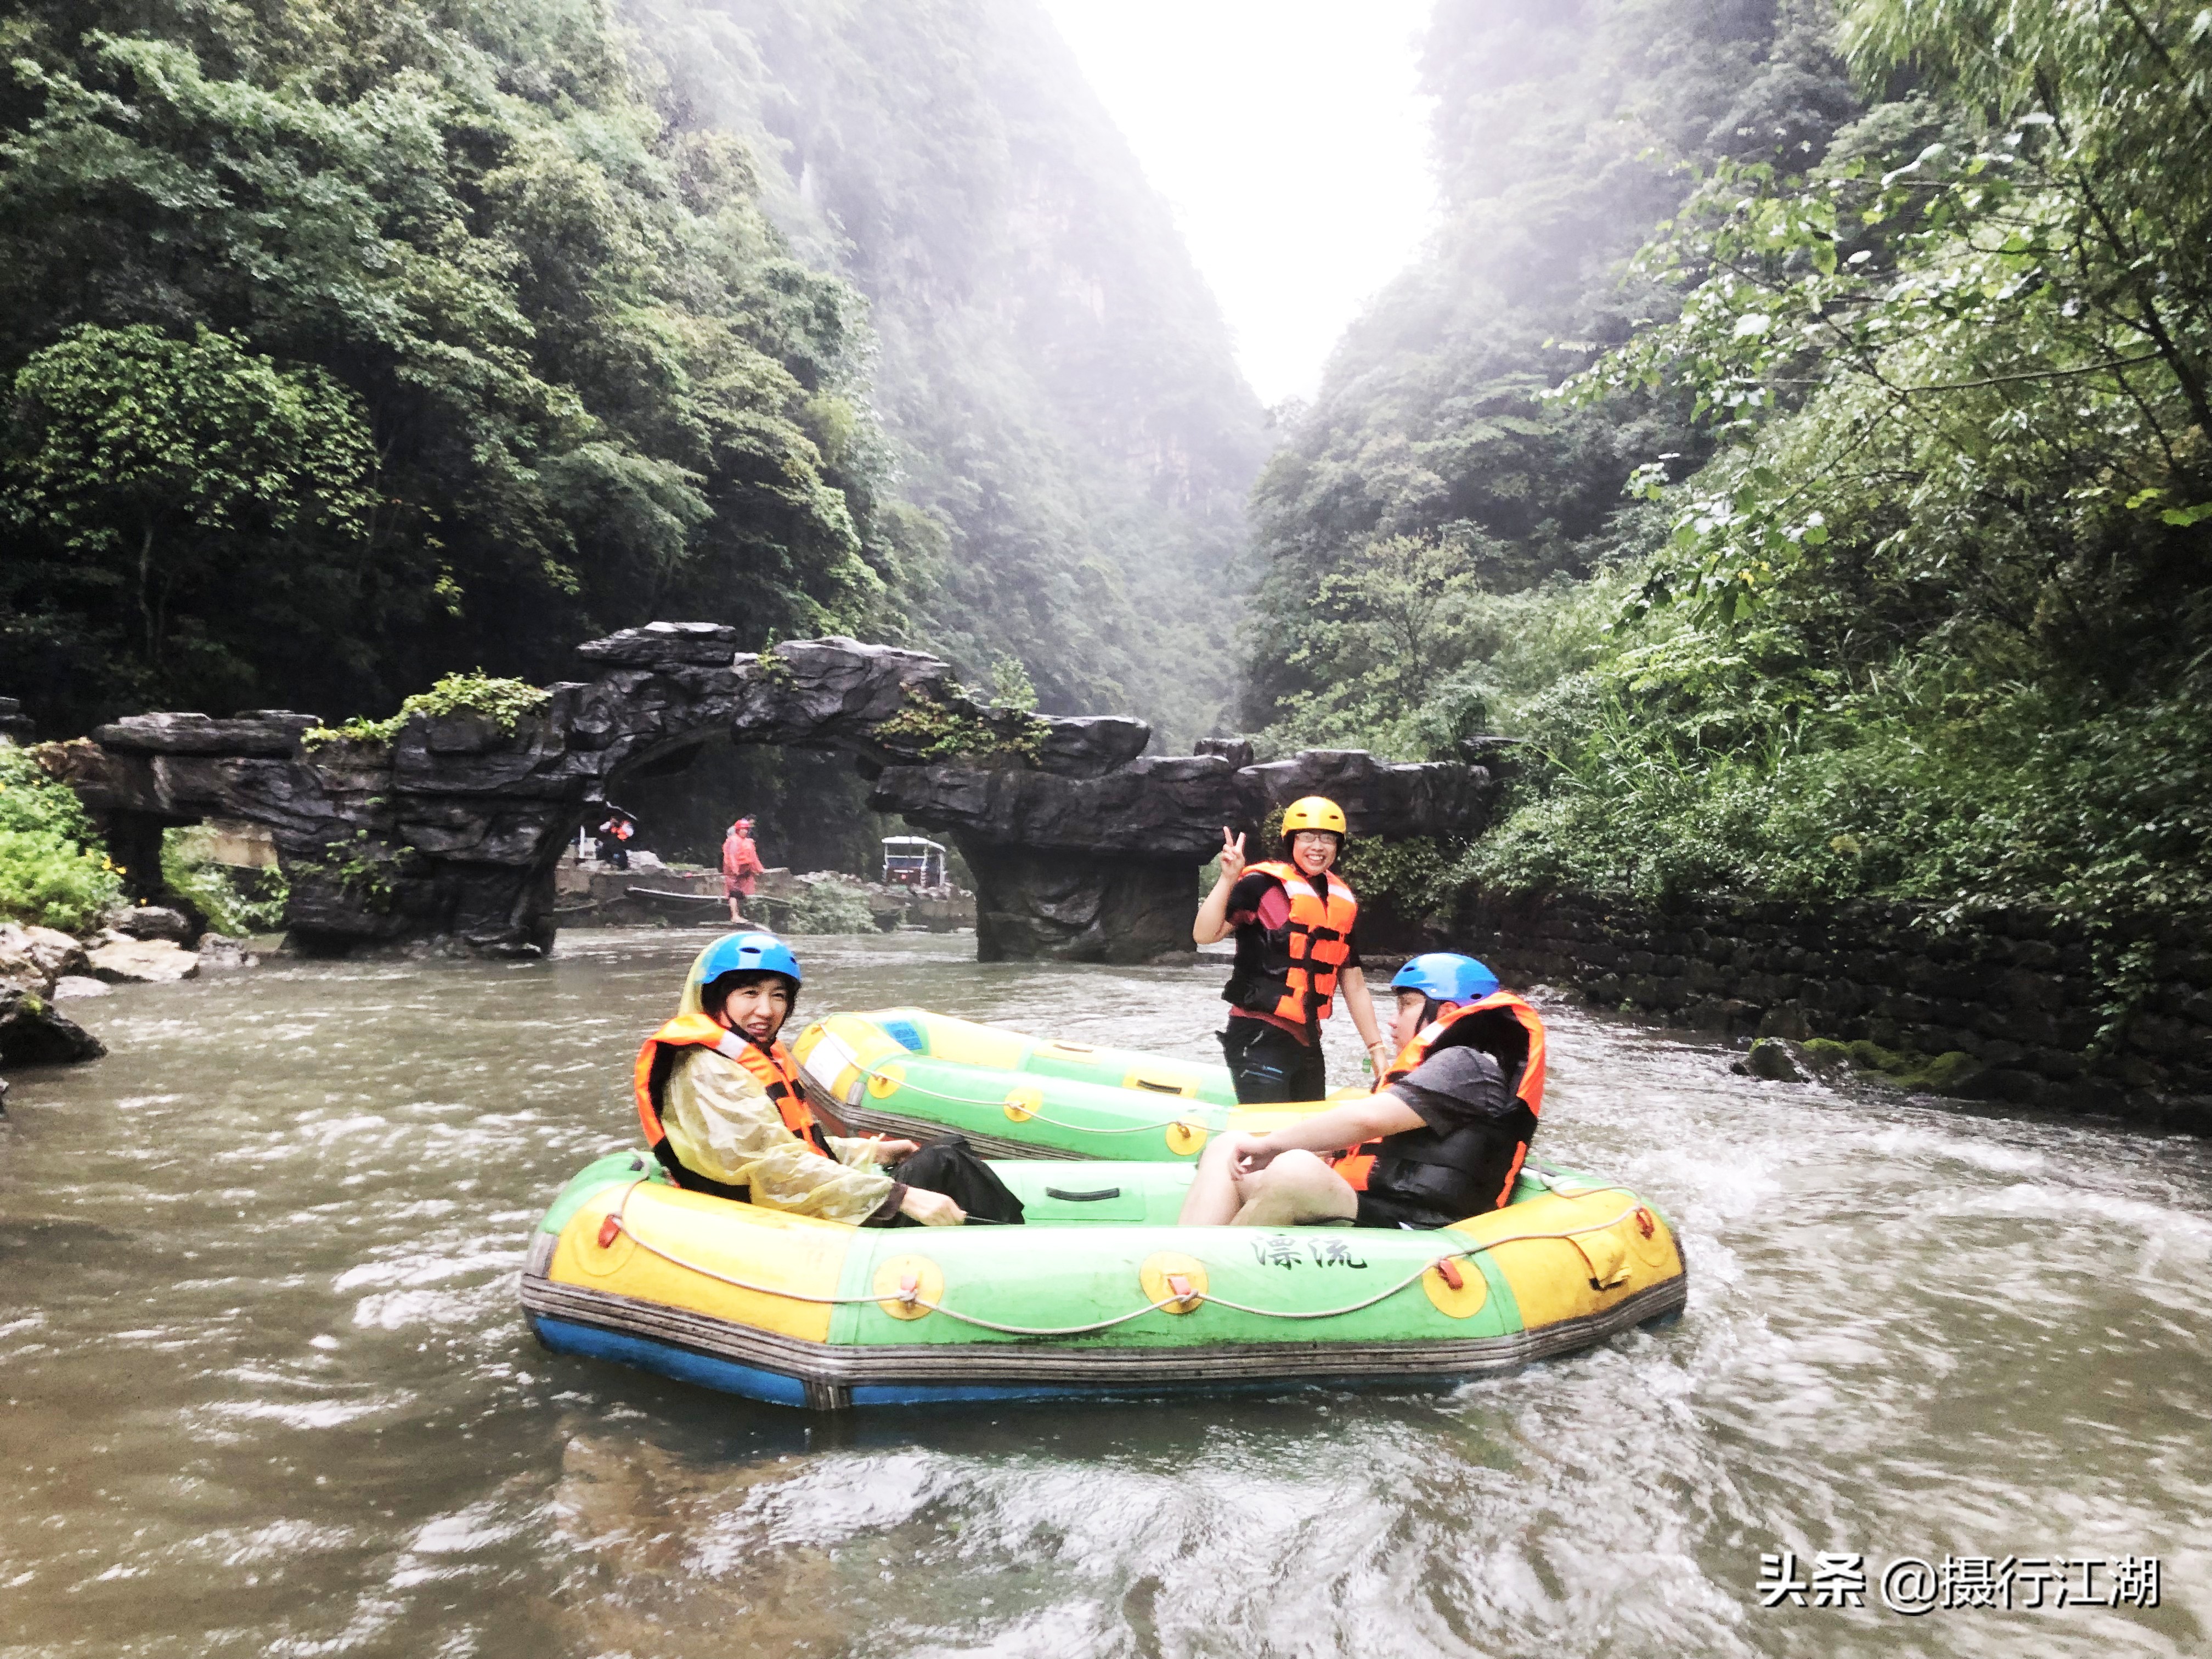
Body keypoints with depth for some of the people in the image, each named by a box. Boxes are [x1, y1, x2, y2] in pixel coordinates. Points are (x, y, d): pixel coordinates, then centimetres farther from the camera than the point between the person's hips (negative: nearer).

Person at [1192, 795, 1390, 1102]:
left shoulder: (1343, 902, 11)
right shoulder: (1263, 884, -9)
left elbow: (1354, 986, 16)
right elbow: (1204, 935, -19)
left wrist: (1376, 1048, 13)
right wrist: (1228, 879, -27)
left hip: (1308, 1040, 8)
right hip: (1259, 1038, -7)